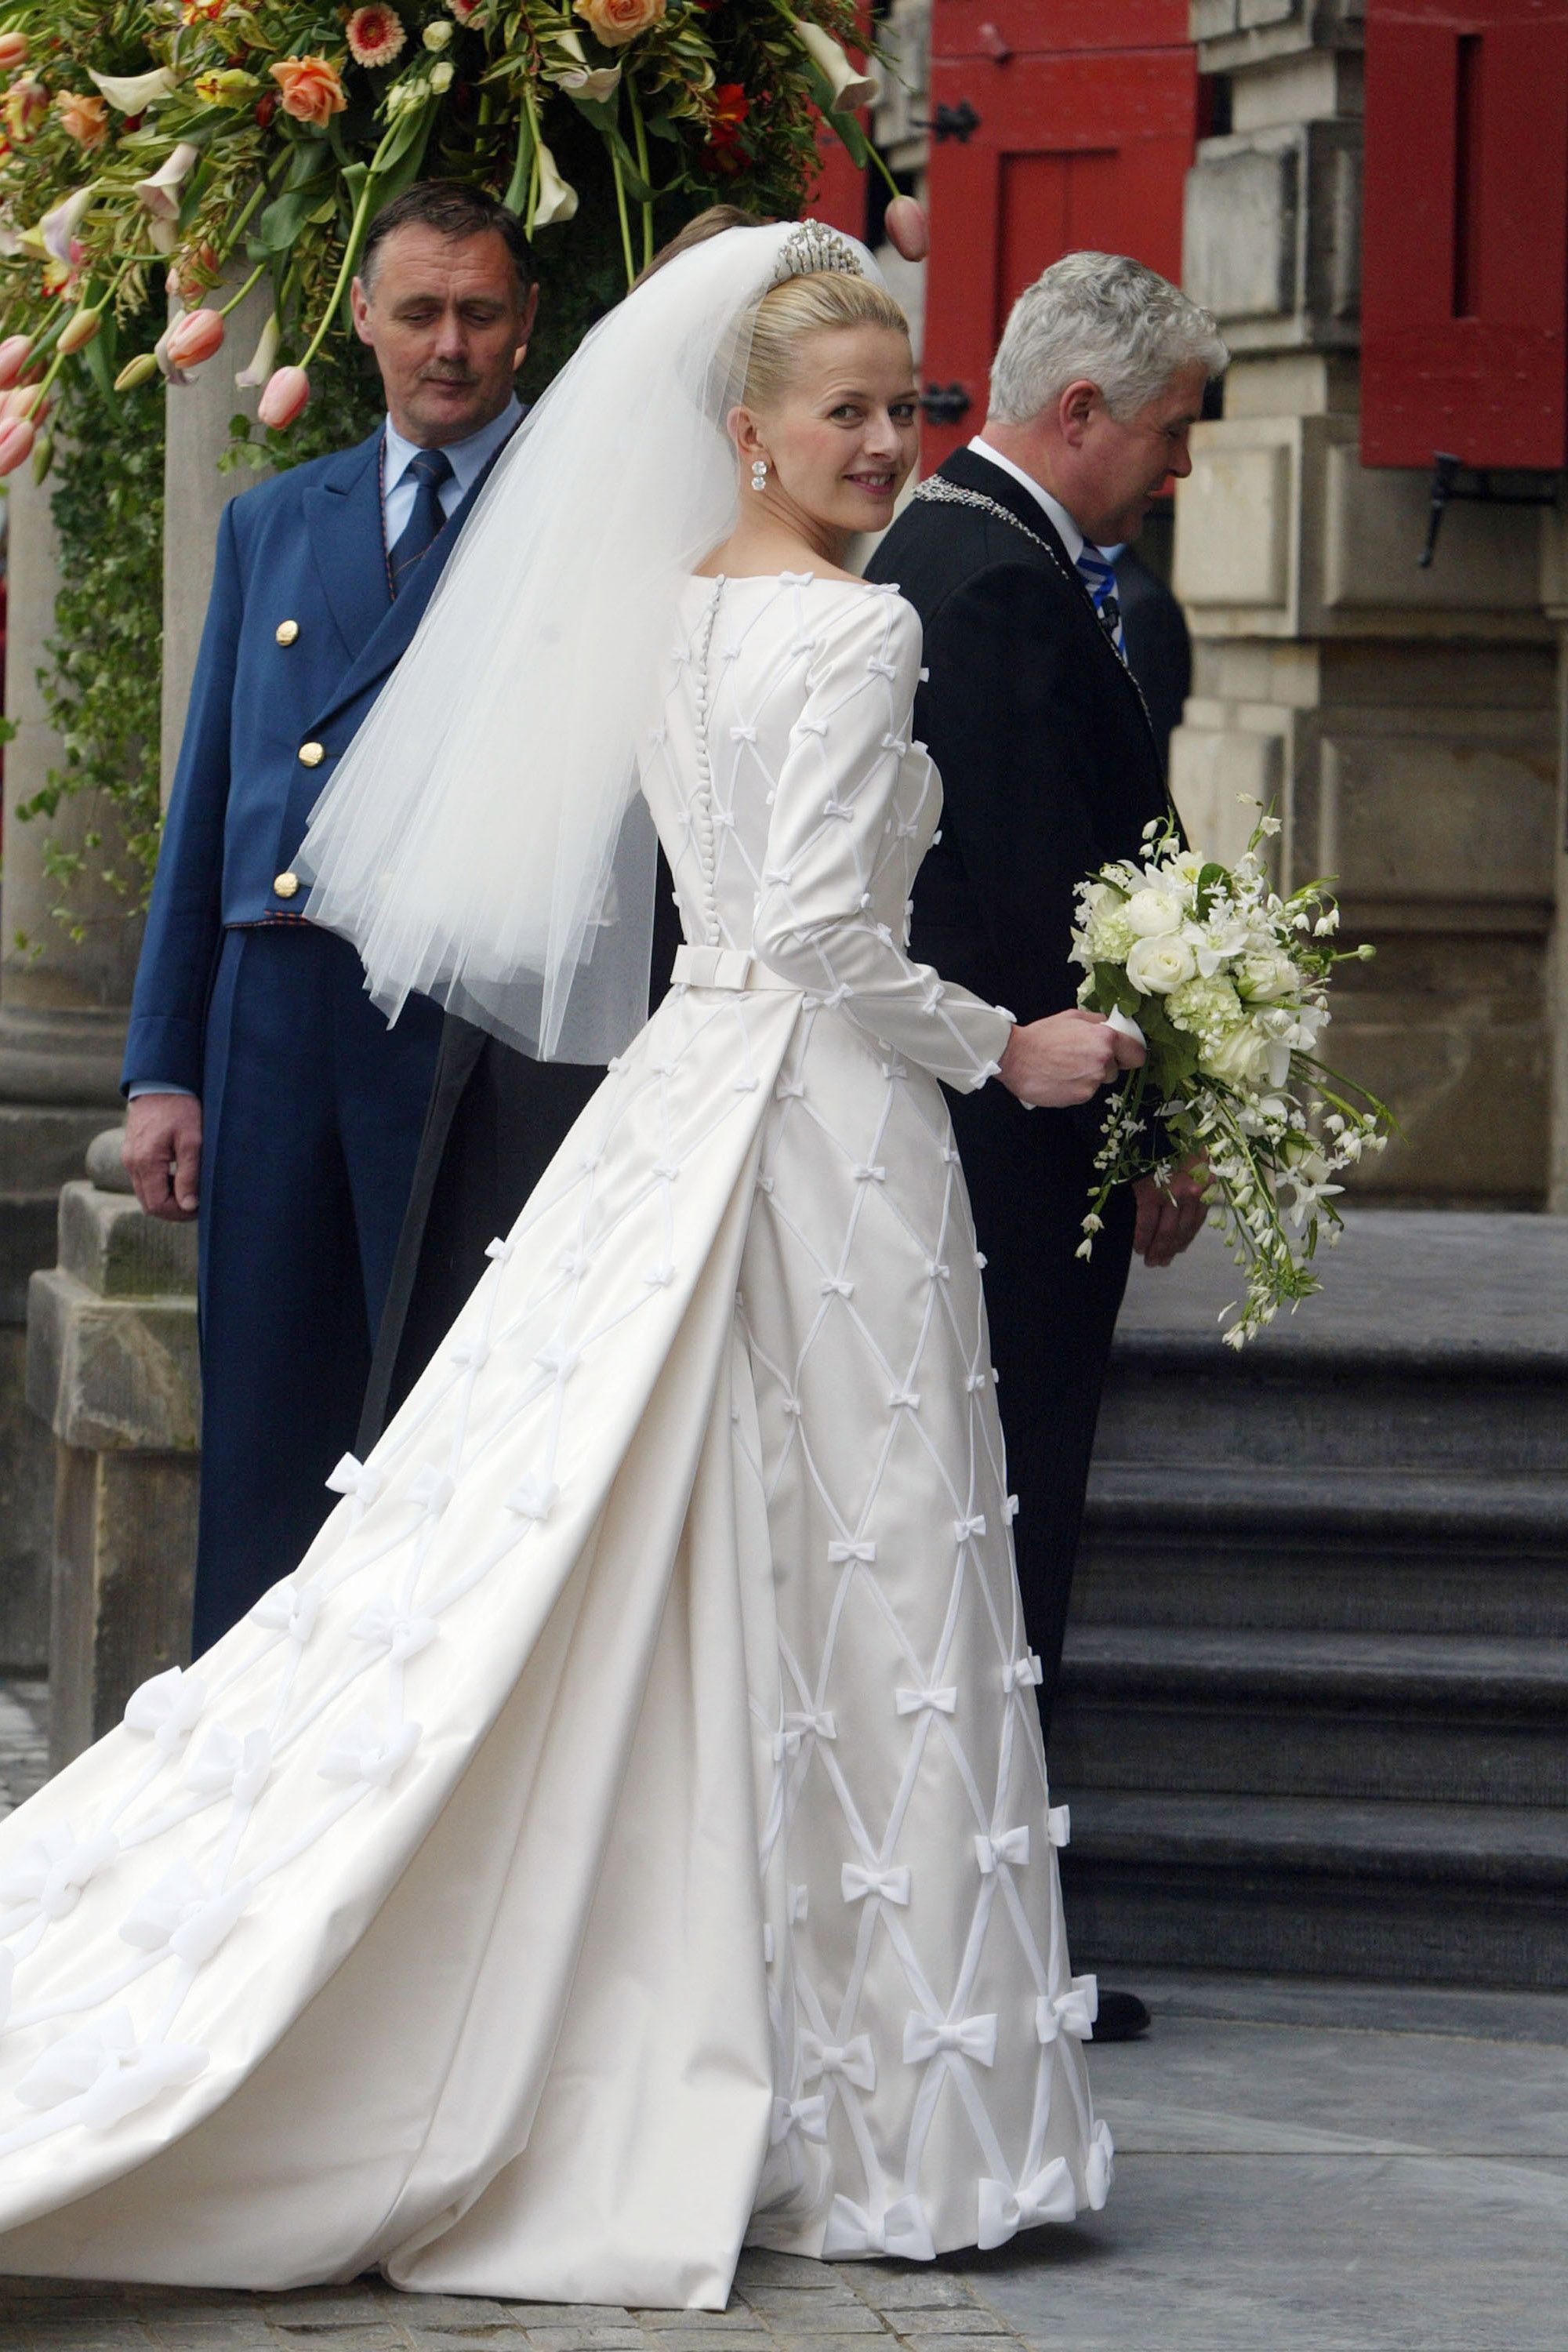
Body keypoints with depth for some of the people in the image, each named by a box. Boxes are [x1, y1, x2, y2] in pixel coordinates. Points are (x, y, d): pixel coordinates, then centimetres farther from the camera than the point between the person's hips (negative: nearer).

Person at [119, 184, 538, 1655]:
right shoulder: (272, 525, 16)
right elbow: (208, 802, 16)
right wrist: (162, 1067, 11)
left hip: (472, 1023, -4)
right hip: (274, 1018, 5)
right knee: (259, 1436, 7)